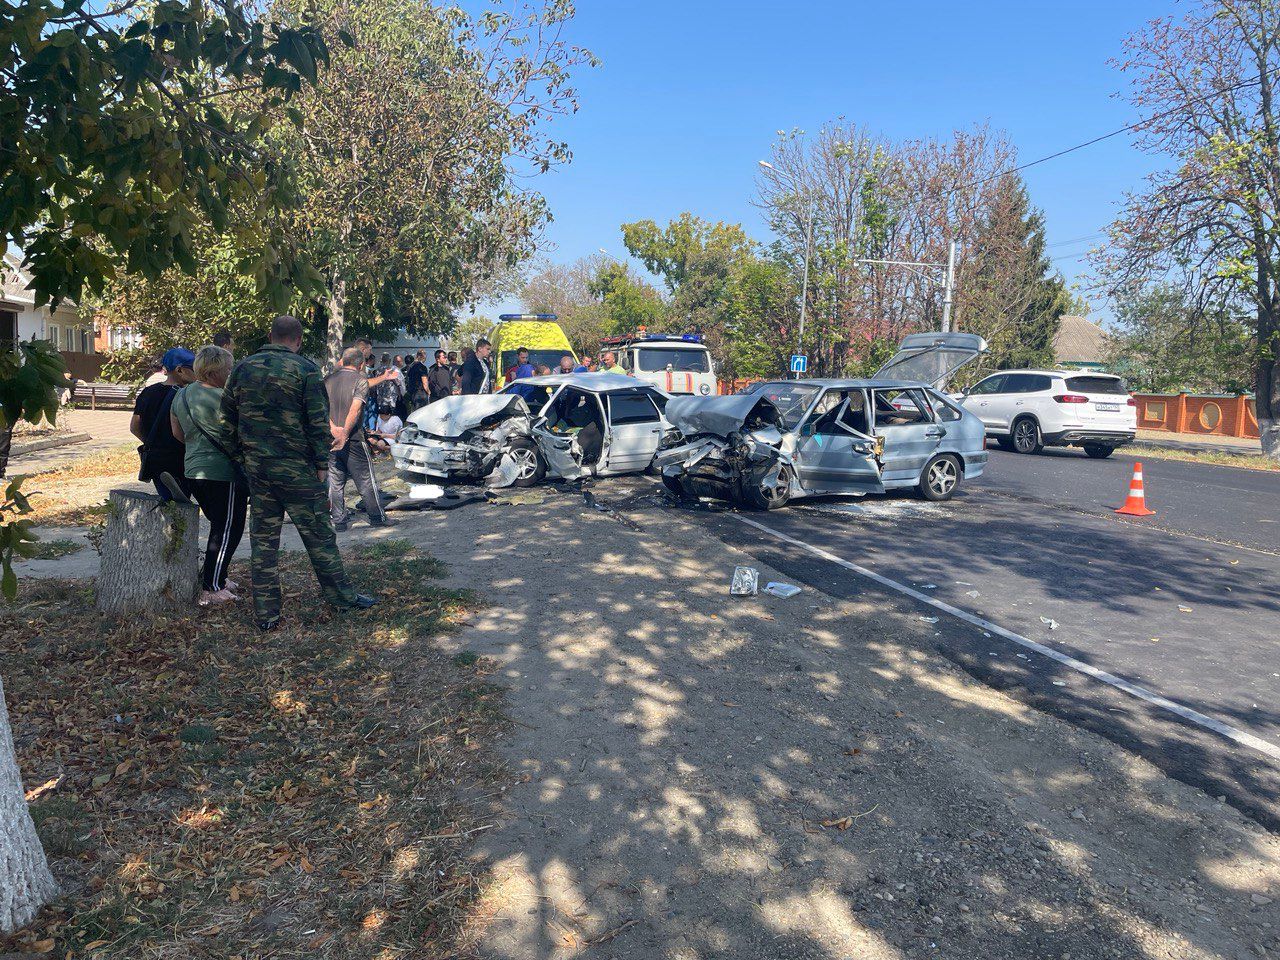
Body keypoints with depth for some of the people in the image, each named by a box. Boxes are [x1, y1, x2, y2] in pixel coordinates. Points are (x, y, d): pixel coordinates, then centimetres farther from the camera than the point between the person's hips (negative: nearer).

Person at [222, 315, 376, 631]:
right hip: (297, 468, -4)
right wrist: (322, 463, -5)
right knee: (318, 534, 6)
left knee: (263, 538, 10)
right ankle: (342, 596, 15)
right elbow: (318, 421, -12)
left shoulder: (243, 368, 7)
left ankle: (265, 613, 12)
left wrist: (238, 457, 18)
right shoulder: (305, 370, -9)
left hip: (256, 466, 5)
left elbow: (228, 418, 11)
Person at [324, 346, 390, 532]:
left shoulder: (329, 379, 7)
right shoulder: (360, 380, -7)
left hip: (331, 438, 4)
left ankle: (338, 520, 13)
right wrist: (344, 434, -20)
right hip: (353, 439, -4)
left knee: (335, 481, 11)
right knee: (366, 480, 5)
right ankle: (377, 517, 12)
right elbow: (355, 409, -20)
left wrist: (333, 428, -14)